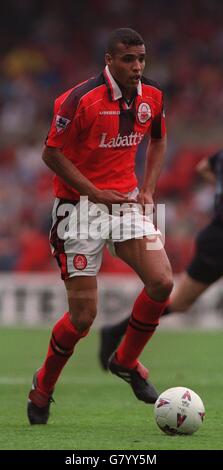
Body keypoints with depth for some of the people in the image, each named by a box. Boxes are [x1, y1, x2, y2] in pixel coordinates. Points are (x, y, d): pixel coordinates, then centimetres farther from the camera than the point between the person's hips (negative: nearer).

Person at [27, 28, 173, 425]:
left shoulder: (151, 98, 0)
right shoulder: (81, 99, -18)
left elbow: (157, 140, 19)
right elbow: (51, 154, -12)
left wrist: (148, 189, 6)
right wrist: (96, 193, -15)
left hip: (127, 201, 5)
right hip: (81, 208, -5)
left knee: (162, 283, -14)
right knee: (83, 317, -6)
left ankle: (126, 361, 12)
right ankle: (42, 387, 19)